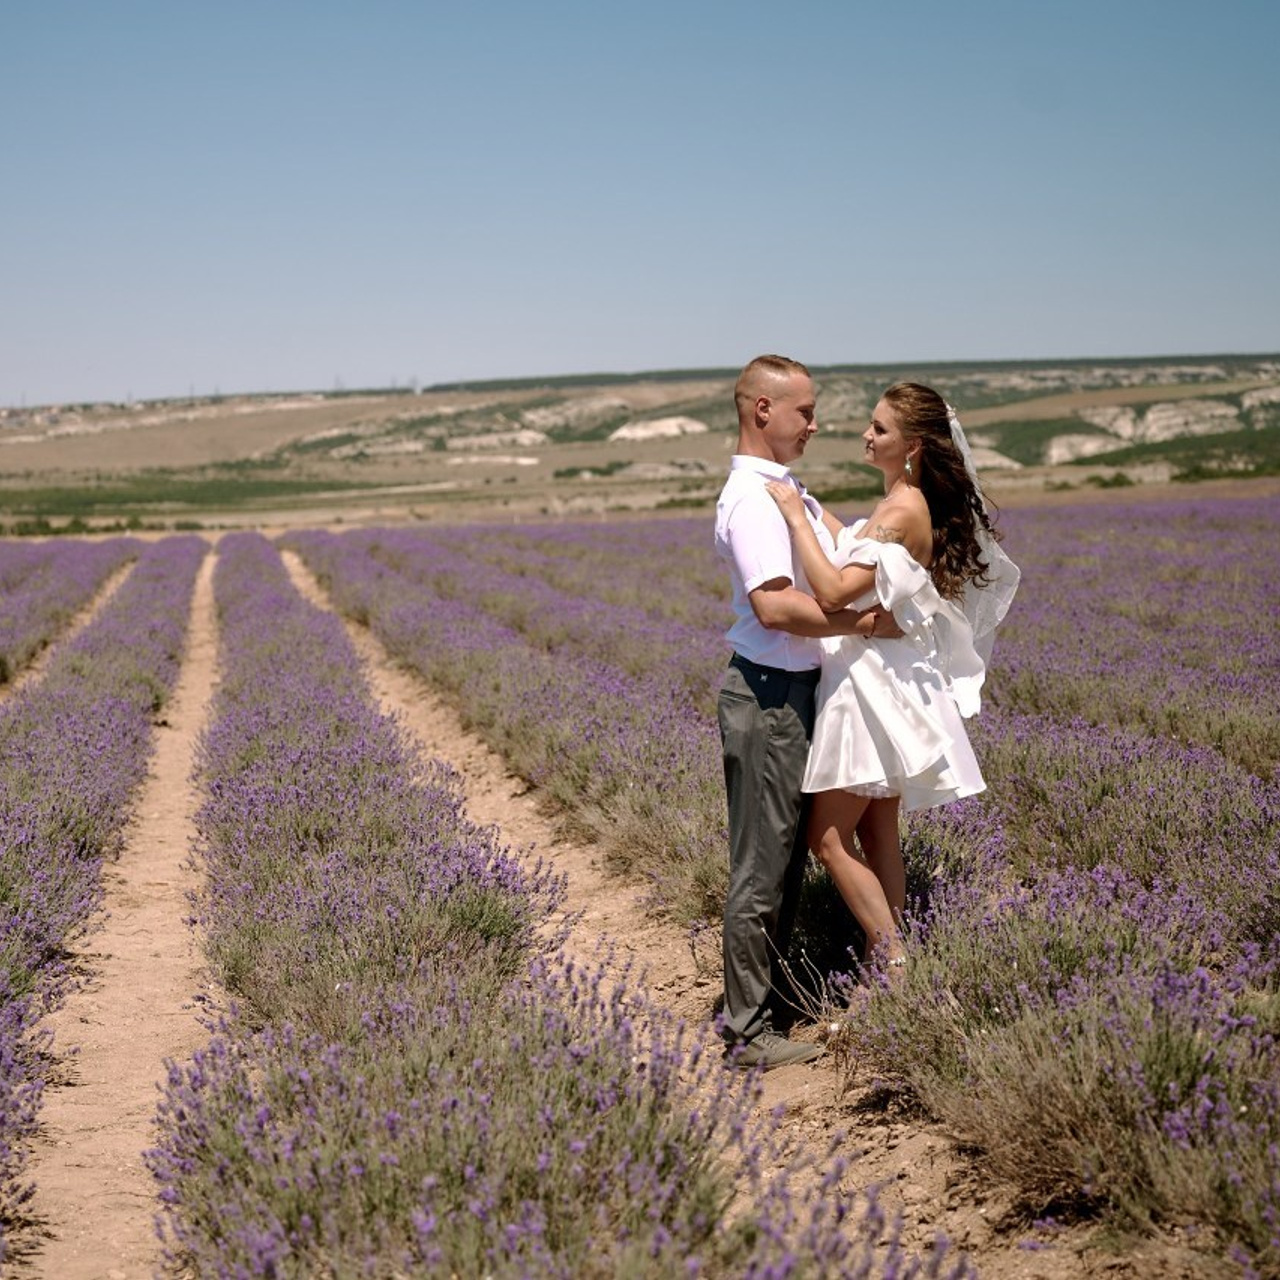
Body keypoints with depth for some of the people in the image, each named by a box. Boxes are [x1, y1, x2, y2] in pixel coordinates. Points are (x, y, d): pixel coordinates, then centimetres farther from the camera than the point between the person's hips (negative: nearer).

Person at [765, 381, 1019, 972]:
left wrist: (798, 518, -24)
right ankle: (884, 963, 20)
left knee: (828, 837, -5)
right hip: (883, 685, 10)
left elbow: (834, 592, -30)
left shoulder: (901, 511, -20)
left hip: (873, 685, -10)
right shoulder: (912, 503, 10)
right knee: (876, 834, 14)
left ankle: (896, 967, -1)